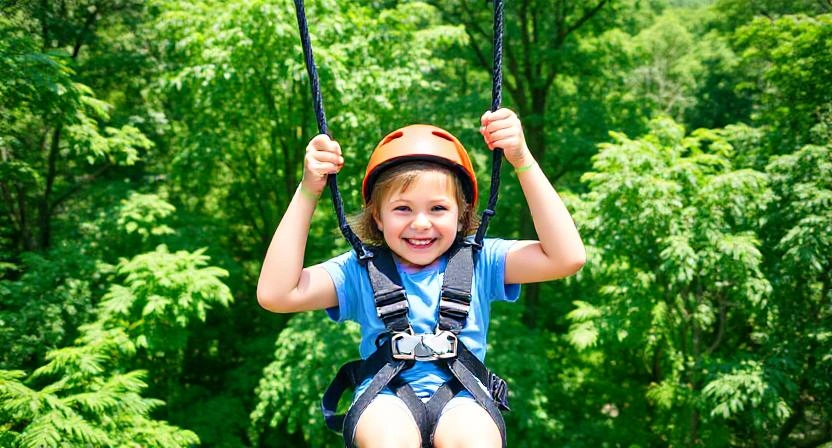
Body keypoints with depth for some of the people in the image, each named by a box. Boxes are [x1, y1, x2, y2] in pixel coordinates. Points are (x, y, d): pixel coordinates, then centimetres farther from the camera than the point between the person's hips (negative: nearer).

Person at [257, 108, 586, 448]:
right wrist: (308, 191, -7)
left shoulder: (479, 263, 6)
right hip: (385, 400, 0)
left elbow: (567, 257, -5)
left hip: (462, 401, 0)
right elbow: (275, 294, -4)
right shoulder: (361, 271, 7)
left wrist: (522, 160, -10)